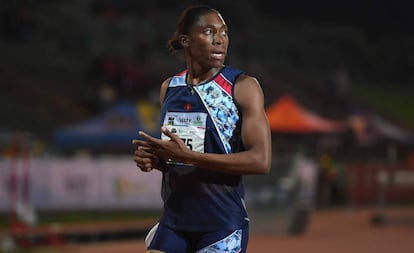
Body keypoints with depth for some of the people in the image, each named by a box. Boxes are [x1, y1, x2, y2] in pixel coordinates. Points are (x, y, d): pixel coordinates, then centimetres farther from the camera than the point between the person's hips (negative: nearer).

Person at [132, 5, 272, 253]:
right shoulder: (169, 88, 9)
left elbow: (261, 160, -18)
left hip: (223, 225, -5)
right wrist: (153, 160, -2)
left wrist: (188, 156, -21)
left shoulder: (243, 87, -8)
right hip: (174, 221, 5)